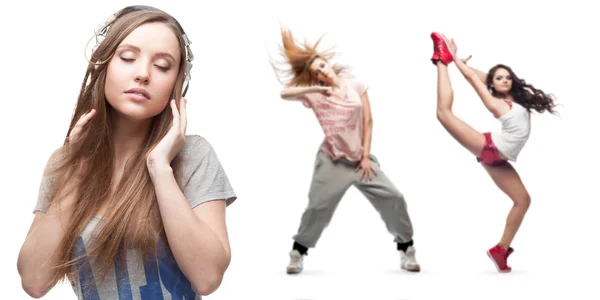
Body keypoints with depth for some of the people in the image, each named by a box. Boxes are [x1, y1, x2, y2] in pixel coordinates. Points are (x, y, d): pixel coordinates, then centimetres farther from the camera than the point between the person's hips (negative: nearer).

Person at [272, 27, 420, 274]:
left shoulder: (356, 86, 2)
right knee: (318, 207, -4)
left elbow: (368, 122, 2)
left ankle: (406, 248, 8)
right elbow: (284, 94, -15)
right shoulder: (315, 93, -1)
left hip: (361, 158, 1)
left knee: (393, 198, -7)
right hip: (332, 160, -1)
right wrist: (314, 89, -23)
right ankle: (298, 252, 16)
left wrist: (366, 156, -3)